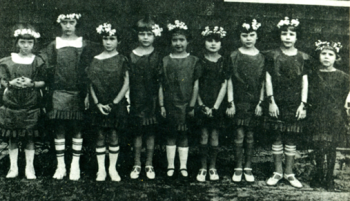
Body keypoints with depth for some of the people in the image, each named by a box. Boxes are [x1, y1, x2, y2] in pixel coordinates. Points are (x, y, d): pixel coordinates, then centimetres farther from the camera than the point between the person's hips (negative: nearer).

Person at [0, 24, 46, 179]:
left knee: (29, 137, 3)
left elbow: (43, 82, 2)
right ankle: (13, 167, 17)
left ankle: (29, 167, 13)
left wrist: (31, 83, -15)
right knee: (13, 137, 6)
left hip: (31, 104, -1)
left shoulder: (38, 62, 1)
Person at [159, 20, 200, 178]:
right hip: (170, 105, 1)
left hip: (185, 105, -1)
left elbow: (196, 85, 2)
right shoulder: (165, 61, 4)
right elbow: (161, 86, 5)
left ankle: (183, 167, 13)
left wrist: (192, 106, -2)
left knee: (183, 135, 5)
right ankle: (170, 166, 15)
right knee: (171, 135, 6)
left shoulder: (193, 61, 2)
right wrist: (161, 105, 0)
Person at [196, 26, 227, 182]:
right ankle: (203, 168, 12)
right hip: (202, 105, 0)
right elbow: (196, 85, 0)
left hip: (217, 106, 0)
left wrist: (215, 107, -6)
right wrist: (202, 105, -7)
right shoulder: (200, 62, 2)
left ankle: (212, 167, 16)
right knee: (204, 136, 1)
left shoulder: (224, 62, 2)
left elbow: (224, 86, 0)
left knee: (214, 136, 5)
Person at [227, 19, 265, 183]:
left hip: (254, 103, 1)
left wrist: (260, 103, -1)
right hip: (239, 101, -1)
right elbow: (230, 81, 0)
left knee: (250, 135, 7)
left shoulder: (261, 58, 3)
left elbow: (263, 83, 5)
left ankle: (248, 167, 17)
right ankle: (238, 167, 10)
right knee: (239, 135, -2)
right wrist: (230, 103, -4)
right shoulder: (234, 56, 0)